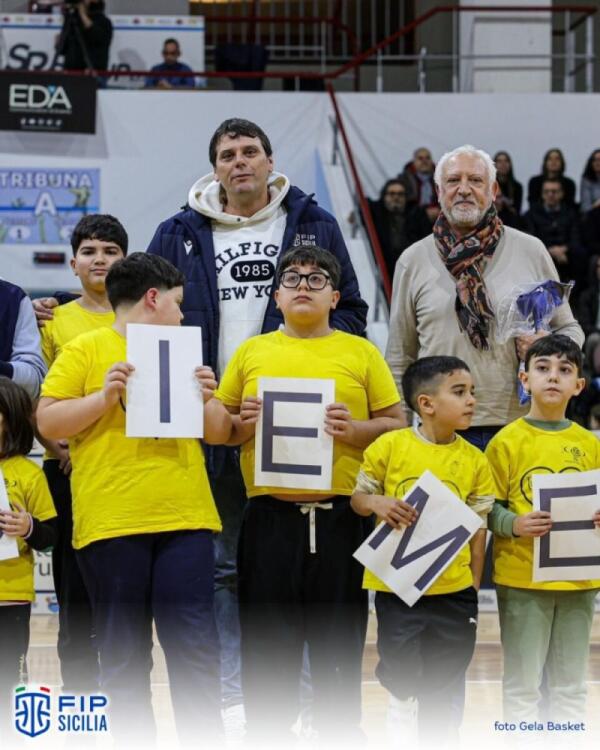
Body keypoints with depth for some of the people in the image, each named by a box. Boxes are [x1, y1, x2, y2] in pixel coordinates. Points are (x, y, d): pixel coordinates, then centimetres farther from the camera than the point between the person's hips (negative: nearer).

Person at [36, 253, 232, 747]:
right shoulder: (85, 350, 3)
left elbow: (220, 433, 20)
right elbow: (47, 423, -2)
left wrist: (206, 398, 0)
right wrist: (103, 398, -13)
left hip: (185, 521, 4)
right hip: (112, 524, -4)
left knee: (196, 648, -1)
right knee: (124, 655, 3)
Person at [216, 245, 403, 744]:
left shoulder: (361, 353, 8)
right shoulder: (252, 352, 11)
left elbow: (396, 424, 7)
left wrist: (355, 430, -11)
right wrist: (243, 424, -7)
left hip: (339, 519, -1)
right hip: (269, 519, 1)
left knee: (338, 646, 4)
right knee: (268, 647, 4)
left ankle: (341, 736, 13)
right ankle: (265, 736, 13)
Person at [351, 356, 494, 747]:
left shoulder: (475, 460, 0)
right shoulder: (389, 446, -7)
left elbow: (479, 528, 5)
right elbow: (359, 497, 4)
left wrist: (473, 587, 2)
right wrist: (377, 503, -19)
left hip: (453, 591, 2)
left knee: (443, 694, 12)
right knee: (403, 689, 1)